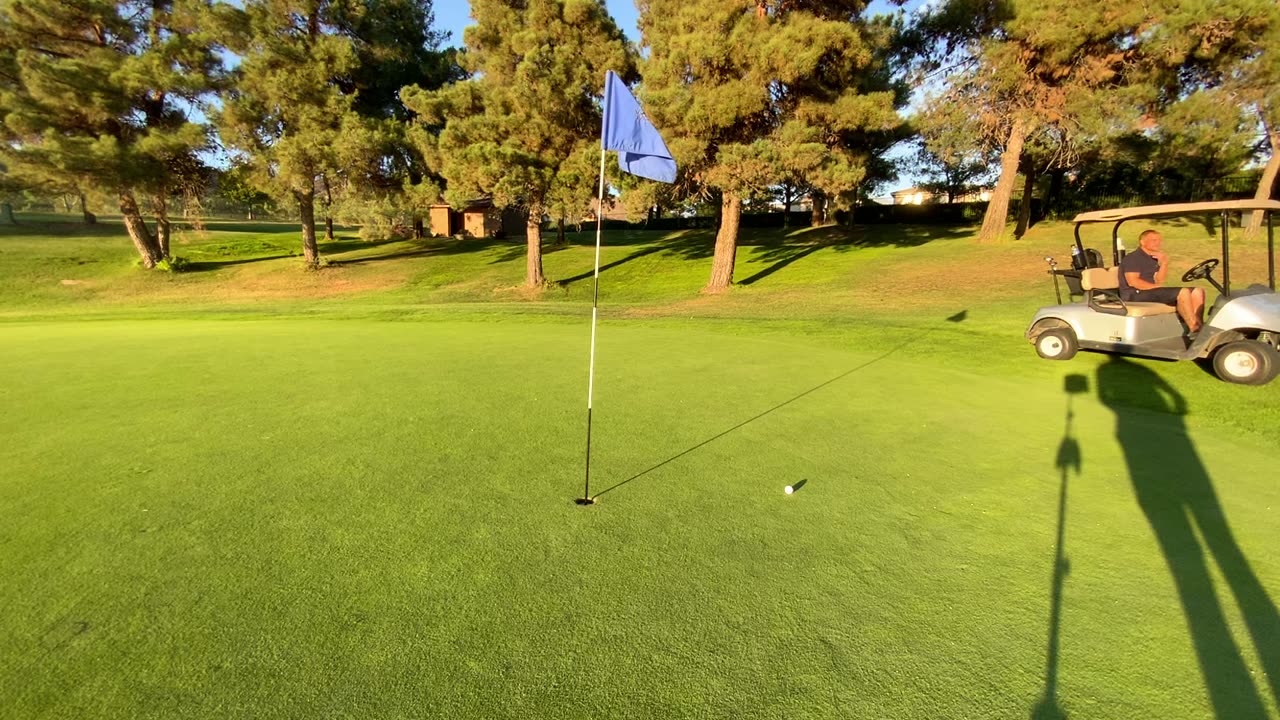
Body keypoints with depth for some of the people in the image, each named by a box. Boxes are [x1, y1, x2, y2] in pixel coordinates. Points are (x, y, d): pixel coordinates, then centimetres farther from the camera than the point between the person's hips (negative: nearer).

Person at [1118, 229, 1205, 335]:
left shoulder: (1152, 259, 23)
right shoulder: (1132, 258, -5)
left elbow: (1158, 280, 12)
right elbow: (1133, 281, -17)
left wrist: (1164, 263, 2)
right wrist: (1157, 287, -17)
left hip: (1150, 291, 9)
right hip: (1135, 295, -9)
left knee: (1198, 291, -1)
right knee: (1183, 292, -24)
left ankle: (1198, 325, -10)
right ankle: (1194, 328, -18)